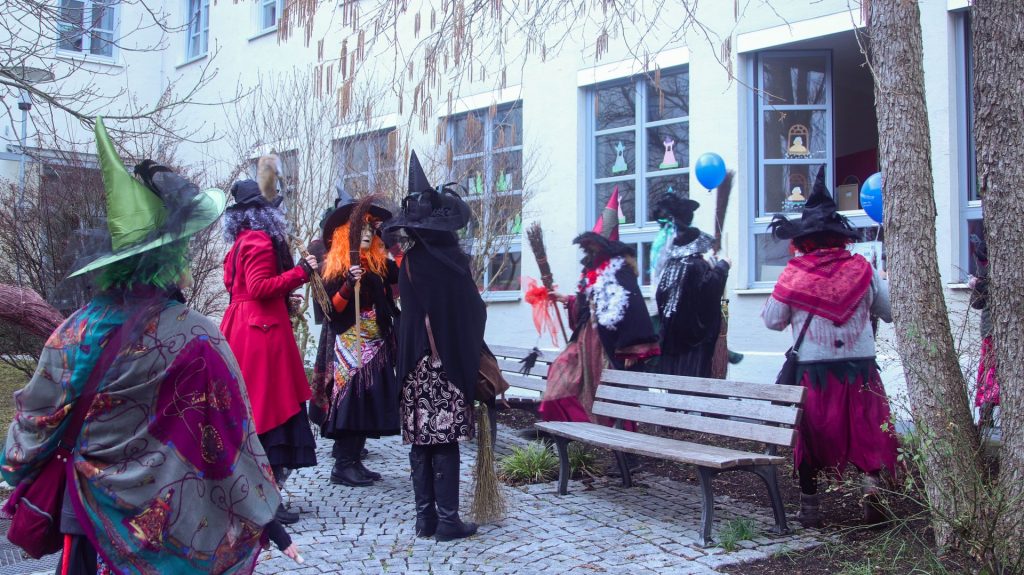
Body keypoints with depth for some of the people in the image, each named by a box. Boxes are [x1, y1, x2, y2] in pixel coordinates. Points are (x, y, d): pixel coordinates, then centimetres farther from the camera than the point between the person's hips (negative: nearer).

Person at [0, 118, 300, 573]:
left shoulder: (77, 329, -7)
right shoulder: (195, 339, -19)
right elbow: (229, 441, -14)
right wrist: (266, 518, -4)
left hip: (95, 518, 4)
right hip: (175, 526, -3)